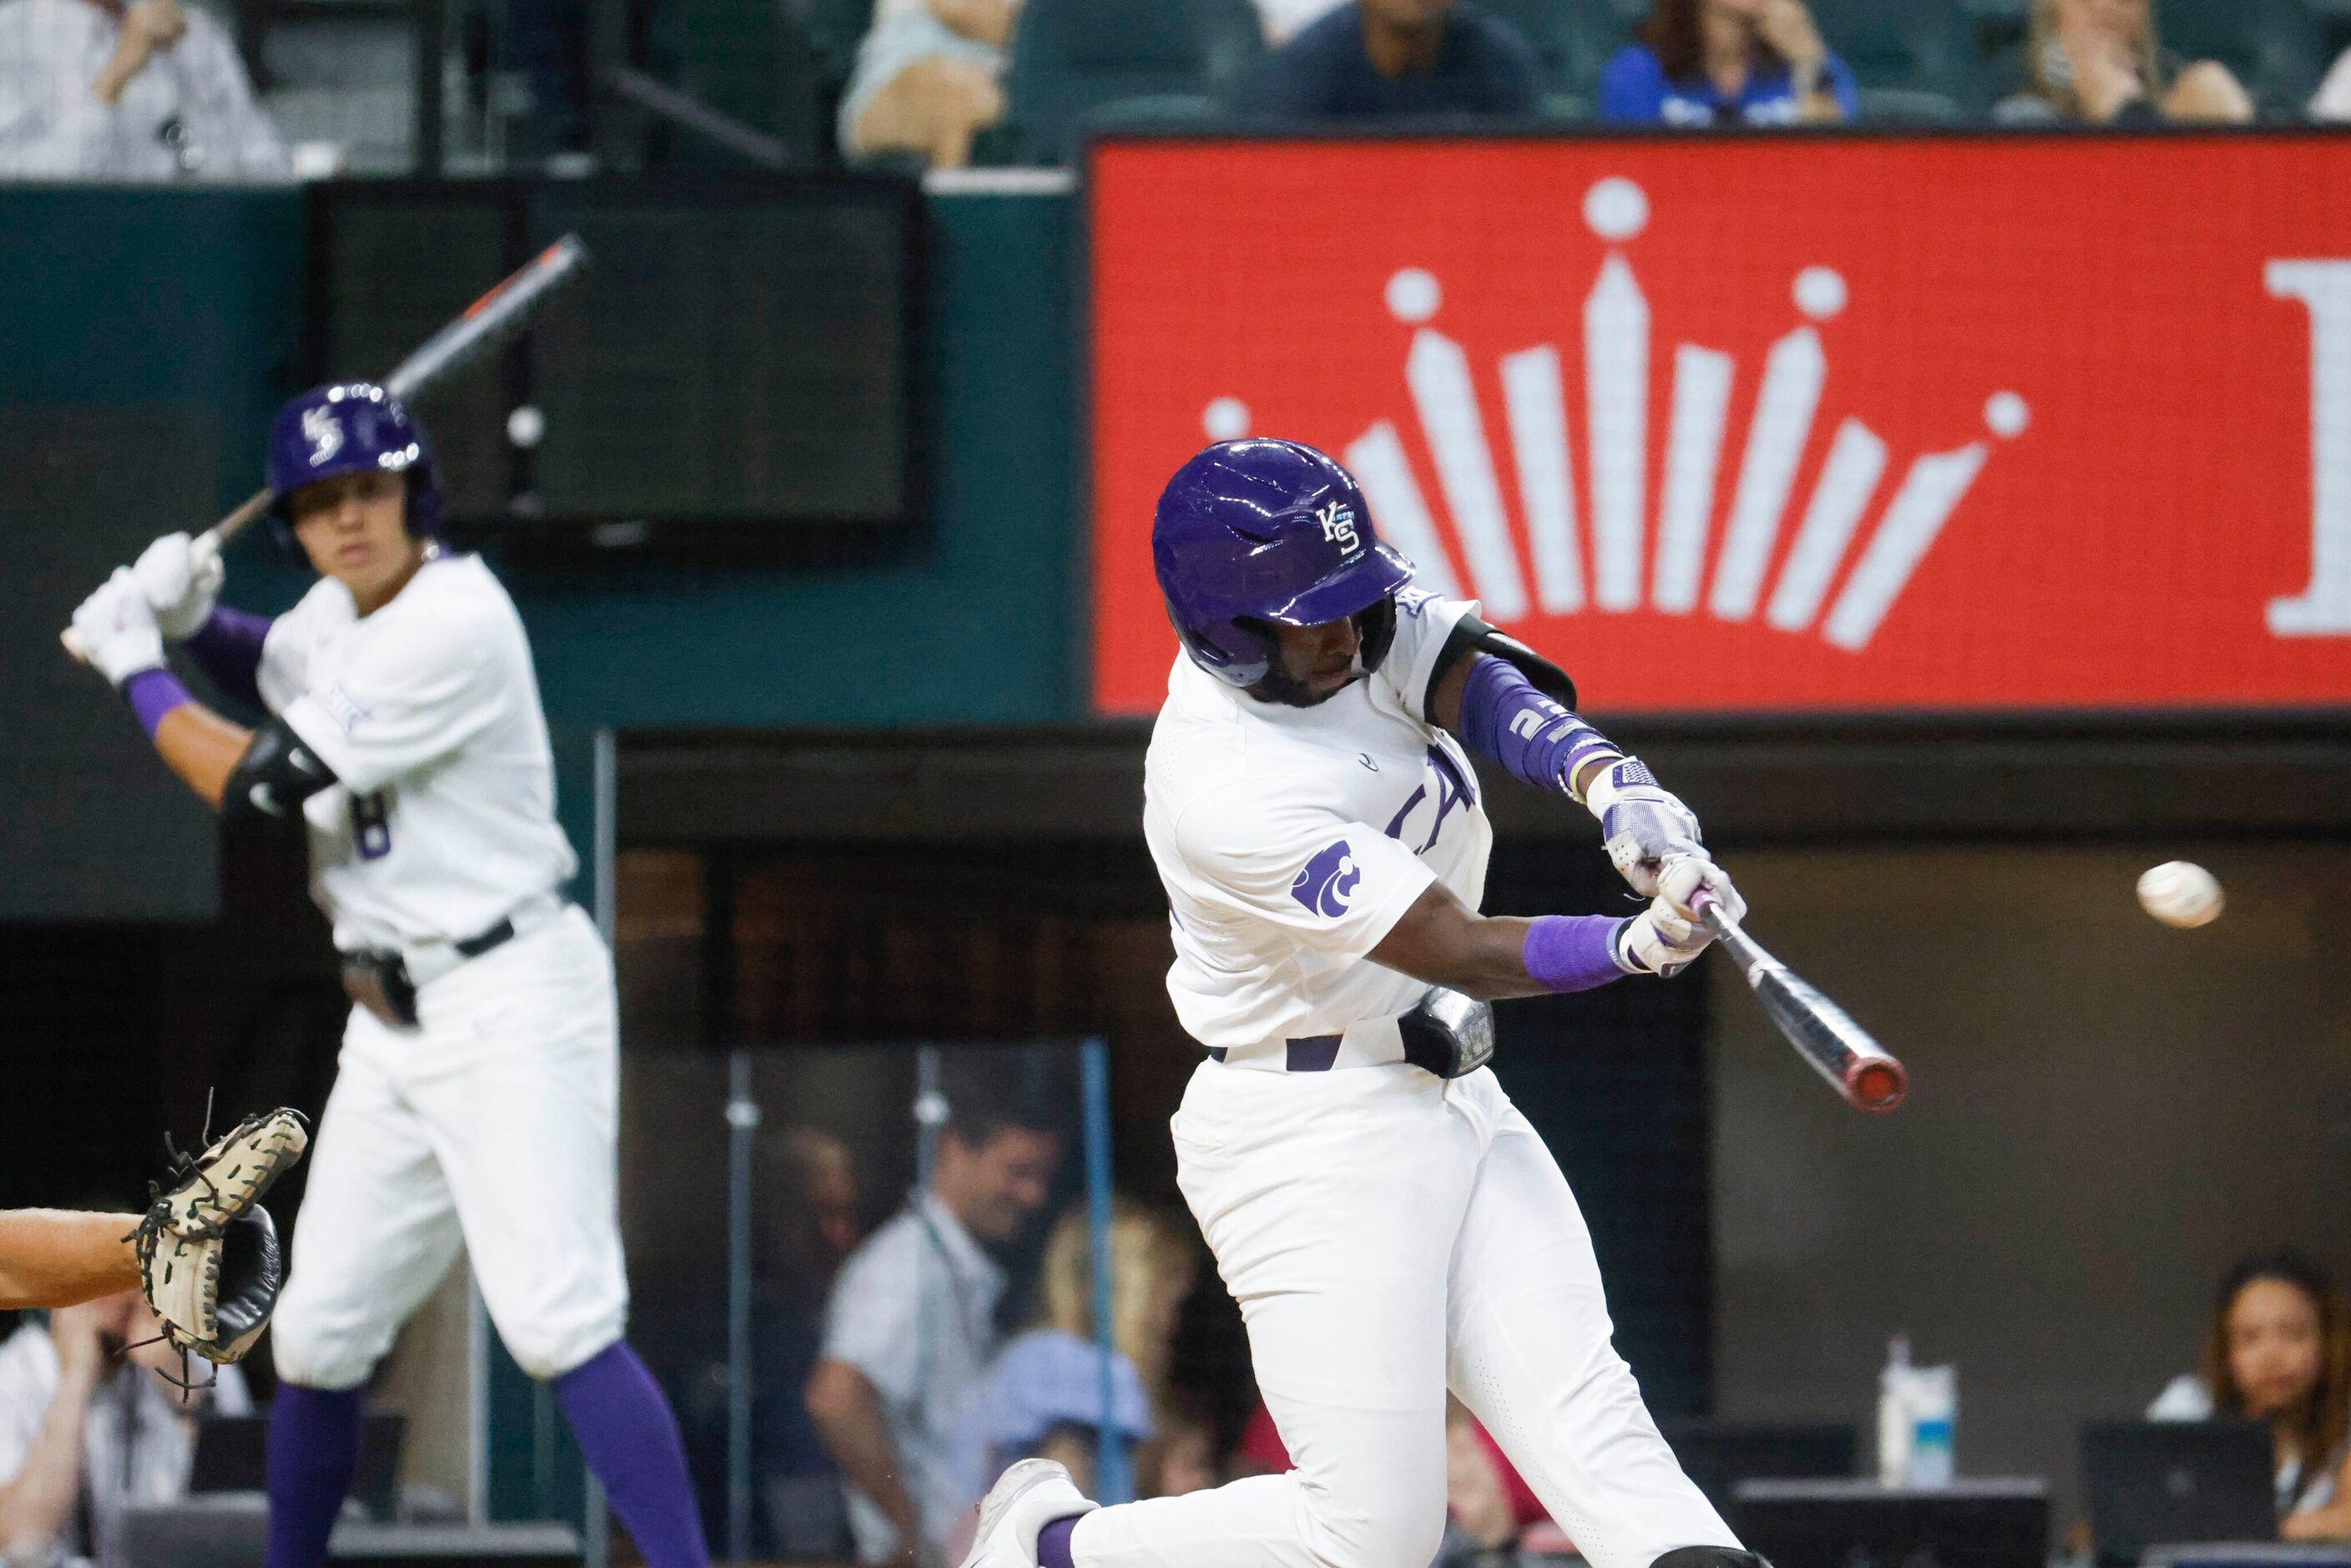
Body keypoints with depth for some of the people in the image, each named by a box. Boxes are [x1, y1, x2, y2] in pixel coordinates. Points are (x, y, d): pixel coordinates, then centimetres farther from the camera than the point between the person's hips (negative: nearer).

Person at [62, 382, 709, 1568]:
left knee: (557, 1322, -22)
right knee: (315, 1338, 11)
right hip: (393, 1026, 9)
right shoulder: (344, 607, 9)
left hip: (510, 1003, -9)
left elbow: (255, 782, -18)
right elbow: (270, 670, 34)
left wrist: (134, 666, -3)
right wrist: (190, 615, 11)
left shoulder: (455, 626, -20)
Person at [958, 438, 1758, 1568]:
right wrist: (1636, 945, -39)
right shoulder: (1223, 794, -24)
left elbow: (1485, 686, -13)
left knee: (1583, 1415, -10)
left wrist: (1612, 787, -33)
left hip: (1455, 1099, 8)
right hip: (1317, 1142, -8)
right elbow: (1462, 953, -25)